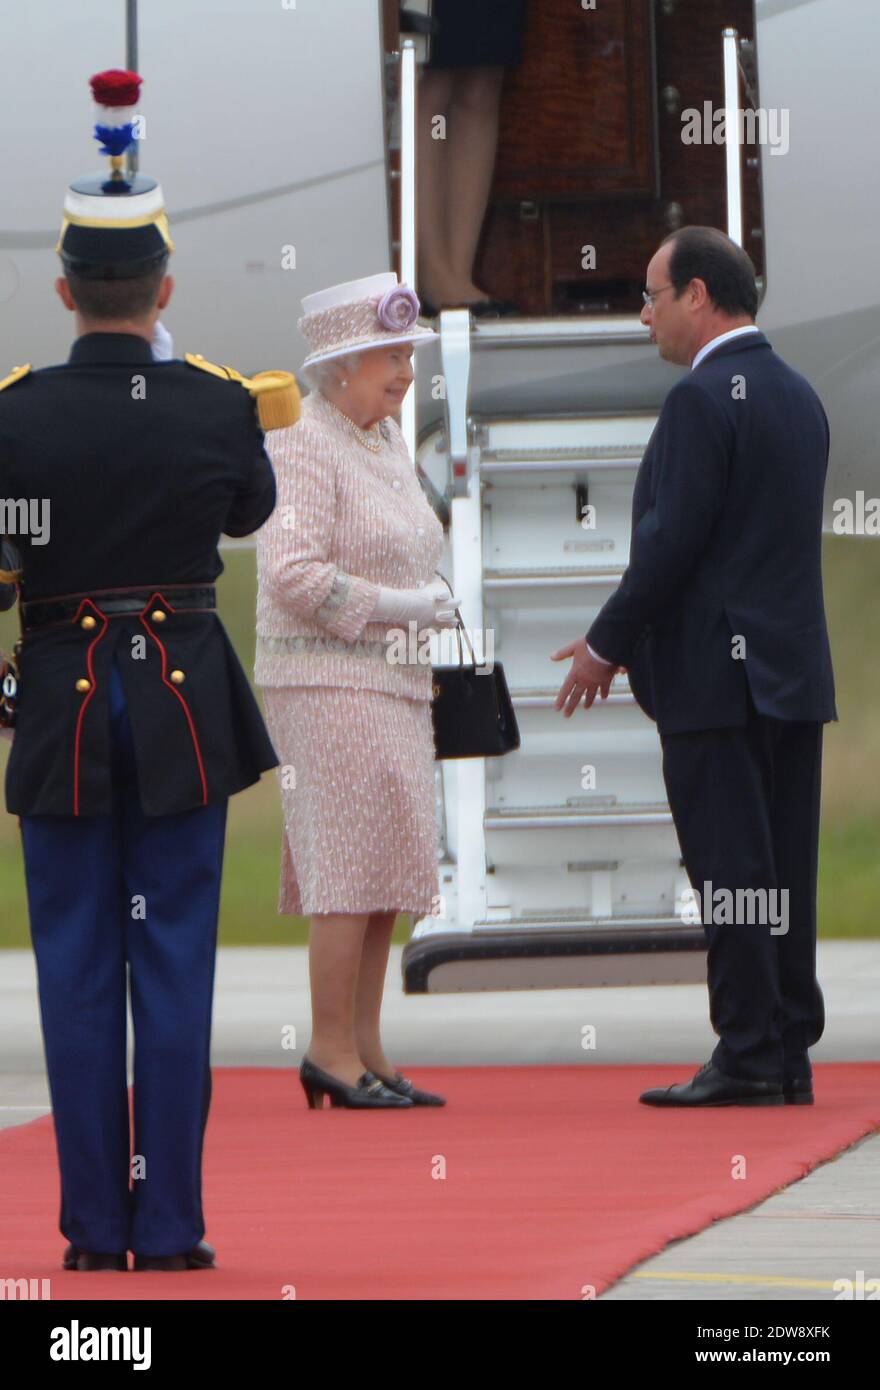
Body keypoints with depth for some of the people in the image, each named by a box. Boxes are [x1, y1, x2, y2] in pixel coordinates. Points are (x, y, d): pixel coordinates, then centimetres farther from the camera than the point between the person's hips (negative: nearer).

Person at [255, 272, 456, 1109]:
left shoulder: (387, 442, 16)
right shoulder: (303, 449, -12)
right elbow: (294, 576, -20)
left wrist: (433, 603, 8)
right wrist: (404, 608, -17)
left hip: (391, 680, 9)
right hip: (326, 680, -9)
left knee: (387, 870, 7)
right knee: (354, 859, -11)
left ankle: (364, 1049, 10)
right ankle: (332, 1049, -7)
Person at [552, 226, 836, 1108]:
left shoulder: (701, 400, -13)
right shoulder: (799, 397, 15)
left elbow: (672, 542, -17)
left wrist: (606, 647, -5)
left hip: (719, 672, -9)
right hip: (795, 665, 9)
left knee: (730, 865, -6)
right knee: (783, 864, 9)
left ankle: (748, 1058, -7)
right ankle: (789, 1054, 11)